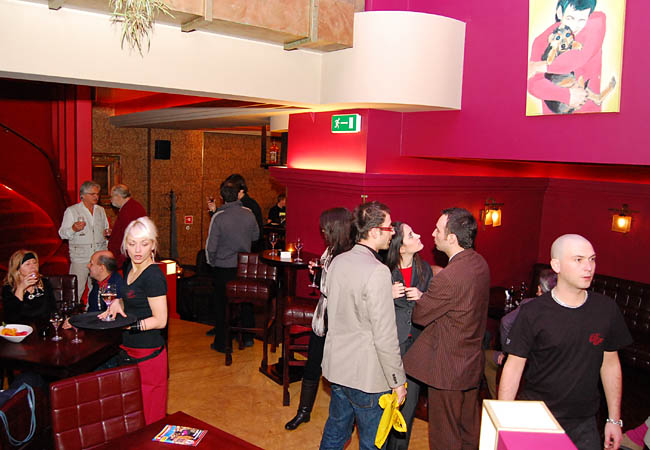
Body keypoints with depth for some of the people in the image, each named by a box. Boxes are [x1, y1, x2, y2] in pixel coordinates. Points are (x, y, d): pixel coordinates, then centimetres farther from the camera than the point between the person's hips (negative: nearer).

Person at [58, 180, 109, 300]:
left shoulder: (101, 210, 17)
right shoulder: (72, 210, 3)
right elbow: (62, 233, -2)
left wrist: (107, 233, 5)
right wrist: (73, 228, -22)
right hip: (80, 257, -4)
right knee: (76, 289, -9)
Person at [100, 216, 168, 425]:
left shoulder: (153, 276, -19)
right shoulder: (130, 268, 8)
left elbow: (160, 320, -17)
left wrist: (129, 325, -24)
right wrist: (118, 303, 1)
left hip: (147, 354, -9)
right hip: (128, 351, 9)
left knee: (146, 419, -1)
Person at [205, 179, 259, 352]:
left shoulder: (218, 217, -17)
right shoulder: (248, 213, -6)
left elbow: (211, 246, -14)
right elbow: (256, 236, 8)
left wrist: (211, 263, 2)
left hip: (223, 268, -3)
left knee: (221, 305, 9)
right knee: (245, 302, 18)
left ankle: (222, 343, 16)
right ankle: (248, 337, 29)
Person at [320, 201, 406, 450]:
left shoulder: (338, 261, 2)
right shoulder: (378, 272, -22)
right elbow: (385, 336, -22)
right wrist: (398, 381, -13)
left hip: (336, 366, 7)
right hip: (366, 374, -7)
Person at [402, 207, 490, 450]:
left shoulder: (448, 278, -29)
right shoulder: (479, 263, -1)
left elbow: (420, 315, -16)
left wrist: (419, 298, 5)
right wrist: (425, 296, -6)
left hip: (448, 368, -9)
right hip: (472, 363, 9)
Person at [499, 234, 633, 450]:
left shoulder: (607, 309, -2)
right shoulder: (532, 313, -13)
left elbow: (610, 364, 7)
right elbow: (513, 367, -9)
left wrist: (614, 419, 8)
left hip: (584, 424, 3)